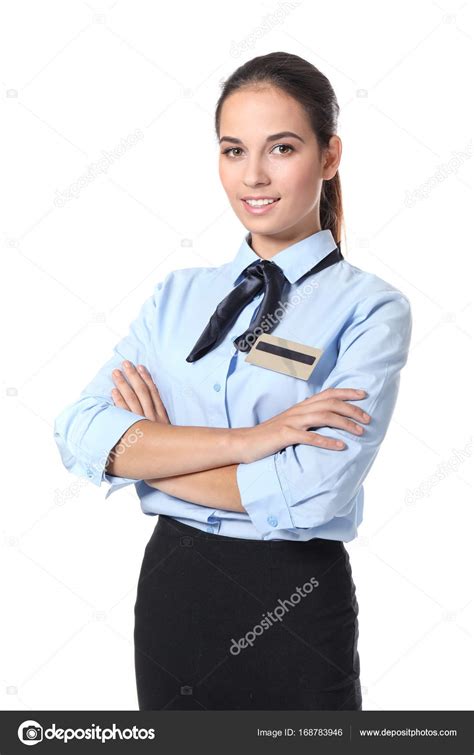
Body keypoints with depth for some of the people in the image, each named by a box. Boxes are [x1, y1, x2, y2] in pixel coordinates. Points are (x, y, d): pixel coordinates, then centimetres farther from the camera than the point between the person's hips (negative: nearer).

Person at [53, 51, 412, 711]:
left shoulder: (370, 309, -10)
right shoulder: (180, 294, 4)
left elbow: (310, 493, -22)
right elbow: (80, 433, -10)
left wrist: (146, 452, -11)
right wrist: (247, 440, -21)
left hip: (293, 607, -4)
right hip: (170, 589, 4)